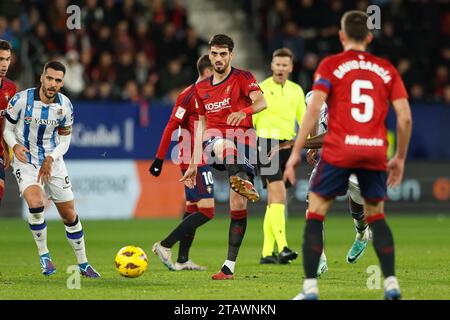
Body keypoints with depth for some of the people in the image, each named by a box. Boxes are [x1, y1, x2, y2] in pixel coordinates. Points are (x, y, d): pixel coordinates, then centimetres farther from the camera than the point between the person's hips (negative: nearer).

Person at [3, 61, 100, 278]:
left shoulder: (65, 105, -6)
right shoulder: (22, 100, -16)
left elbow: (64, 139, 5)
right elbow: (7, 128, -4)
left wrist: (51, 158, -12)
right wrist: (15, 146, -25)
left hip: (53, 161, 3)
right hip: (25, 162, -3)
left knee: (69, 215, 6)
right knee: (36, 204, -29)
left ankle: (83, 264, 23)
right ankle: (44, 255, -8)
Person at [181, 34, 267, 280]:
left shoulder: (243, 78, 5)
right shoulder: (201, 88, 20)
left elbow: (261, 102, -14)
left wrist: (244, 112, -36)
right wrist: (193, 165, 23)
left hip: (242, 137, -2)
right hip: (214, 138, 2)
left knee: (238, 204, -10)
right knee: (223, 144, -39)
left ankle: (230, 266, -8)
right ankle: (242, 181, -68)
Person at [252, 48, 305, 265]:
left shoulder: (296, 90, 14)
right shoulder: (261, 89, -1)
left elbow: (303, 120, 19)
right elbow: (249, 120, -2)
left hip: (287, 145, 5)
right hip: (267, 142, -5)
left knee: (274, 200, 7)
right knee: (278, 194, -17)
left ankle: (267, 252, 9)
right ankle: (282, 247, -24)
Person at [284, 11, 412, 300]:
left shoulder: (330, 65, 4)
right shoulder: (386, 70, 11)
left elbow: (314, 109, -7)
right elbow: (405, 117, 5)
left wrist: (296, 151, -4)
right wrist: (400, 157, 16)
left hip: (339, 151, -3)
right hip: (376, 154, 3)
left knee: (315, 213, 8)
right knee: (376, 216, 20)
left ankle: (310, 288, -1)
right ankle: (391, 284, 8)